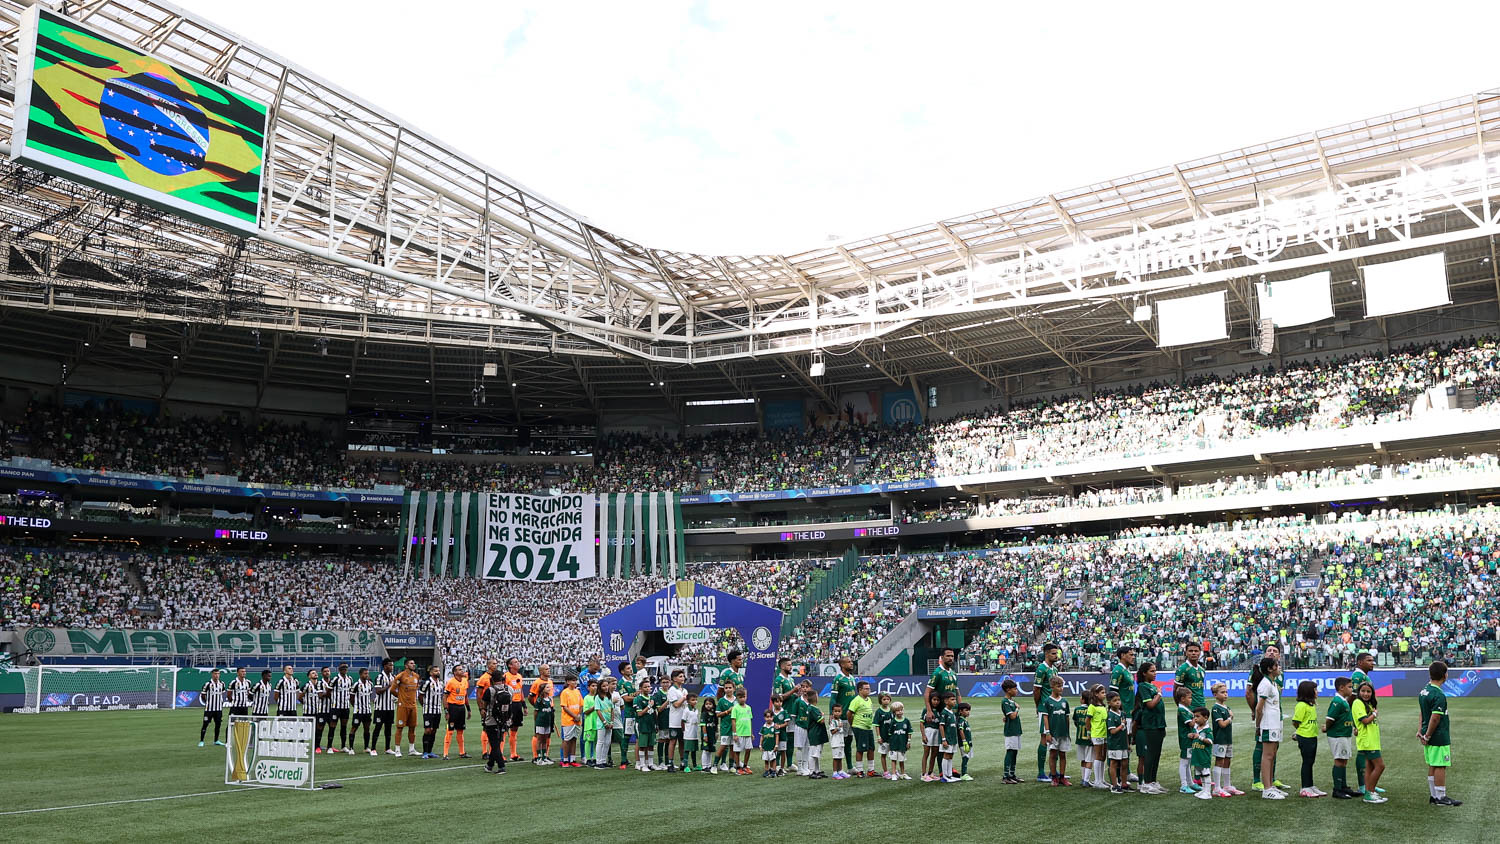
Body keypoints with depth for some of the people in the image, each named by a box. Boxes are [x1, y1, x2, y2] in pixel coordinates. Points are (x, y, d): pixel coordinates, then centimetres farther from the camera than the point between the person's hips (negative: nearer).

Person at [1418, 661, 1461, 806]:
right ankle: (1441, 797, 5)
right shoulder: (1439, 696, -20)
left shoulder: (1424, 691, 9)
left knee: (1432, 766, 14)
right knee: (1440, 766, -1)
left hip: (1430, 737, 9)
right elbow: (1435, 718, -21)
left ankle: (1434, 795, 21)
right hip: (1439, 738, -9)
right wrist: (1427, 736, -13)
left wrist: (1421, 731, 13)